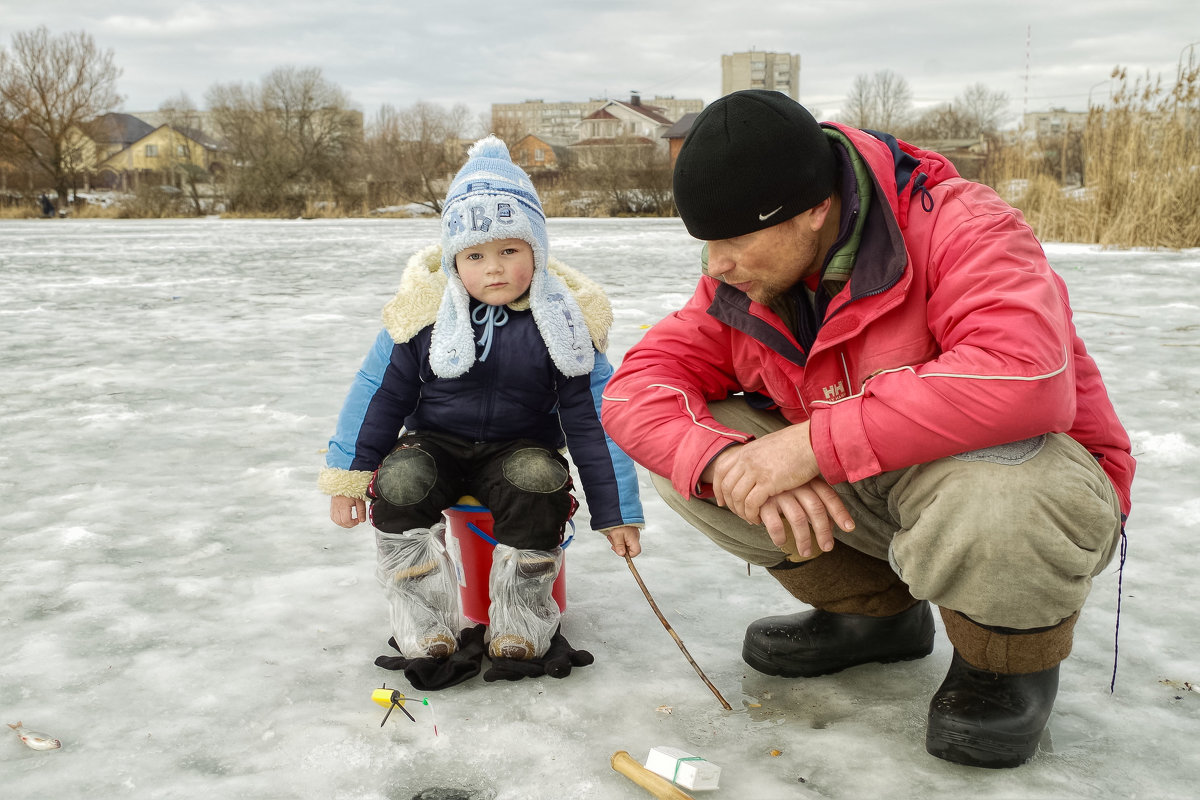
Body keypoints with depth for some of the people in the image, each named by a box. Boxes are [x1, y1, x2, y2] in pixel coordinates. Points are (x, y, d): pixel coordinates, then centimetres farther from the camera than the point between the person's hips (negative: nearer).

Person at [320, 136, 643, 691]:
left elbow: (593, 420, -5)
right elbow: (378, 393, 1)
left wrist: (617, 513, -6)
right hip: (435, 442, 1)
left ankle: (520, 639, -15)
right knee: (397, 484, -29)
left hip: (521, 450, -1)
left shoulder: (564, 320, -9)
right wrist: (348, 476, 0)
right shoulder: (425, 312, -8)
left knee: (539, 485, -32)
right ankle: (431, 639, -16)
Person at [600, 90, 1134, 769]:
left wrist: (815, 441, -41)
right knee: (689, 443, -10)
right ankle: (876, 612, 8)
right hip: (861, 496, 6)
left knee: (990, 492, -41)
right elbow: (636, 387, -12)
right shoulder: (742, 280, -6)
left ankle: (1010, 663, -4)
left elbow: (1023, 377, -41)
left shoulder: (959, 225, -24)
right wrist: (728, 460, -34)